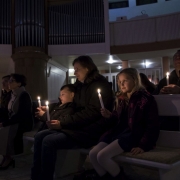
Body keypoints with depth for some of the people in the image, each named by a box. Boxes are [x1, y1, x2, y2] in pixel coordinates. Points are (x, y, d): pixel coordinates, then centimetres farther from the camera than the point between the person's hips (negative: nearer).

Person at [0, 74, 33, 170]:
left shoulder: (24, 96, -15)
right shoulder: (13, 95, 11)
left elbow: (21, 115, -22)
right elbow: (11, 112, 13)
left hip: (23, 123, -8)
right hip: (14, 122, 8)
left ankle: (8, 158, -9)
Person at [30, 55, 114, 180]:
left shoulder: (100, 85, -10)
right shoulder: (81, 85, 17)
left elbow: (92, 113, -19)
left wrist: (63, 122, -20)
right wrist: (59, 120, -1)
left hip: (90, 130, -9)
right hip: (78, 126, 9)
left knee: (48, 141, -23)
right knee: (40, 136, -5)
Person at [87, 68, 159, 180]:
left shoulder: (146, 99, -9)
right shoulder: (122, 99, 13)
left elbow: (153, 126, -10)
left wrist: (143, 145, -16)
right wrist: (110, 116, 4)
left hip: (133, 134, -8)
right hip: (118, 131, 8)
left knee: (102, 156, -23)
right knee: (92, 154, -7)